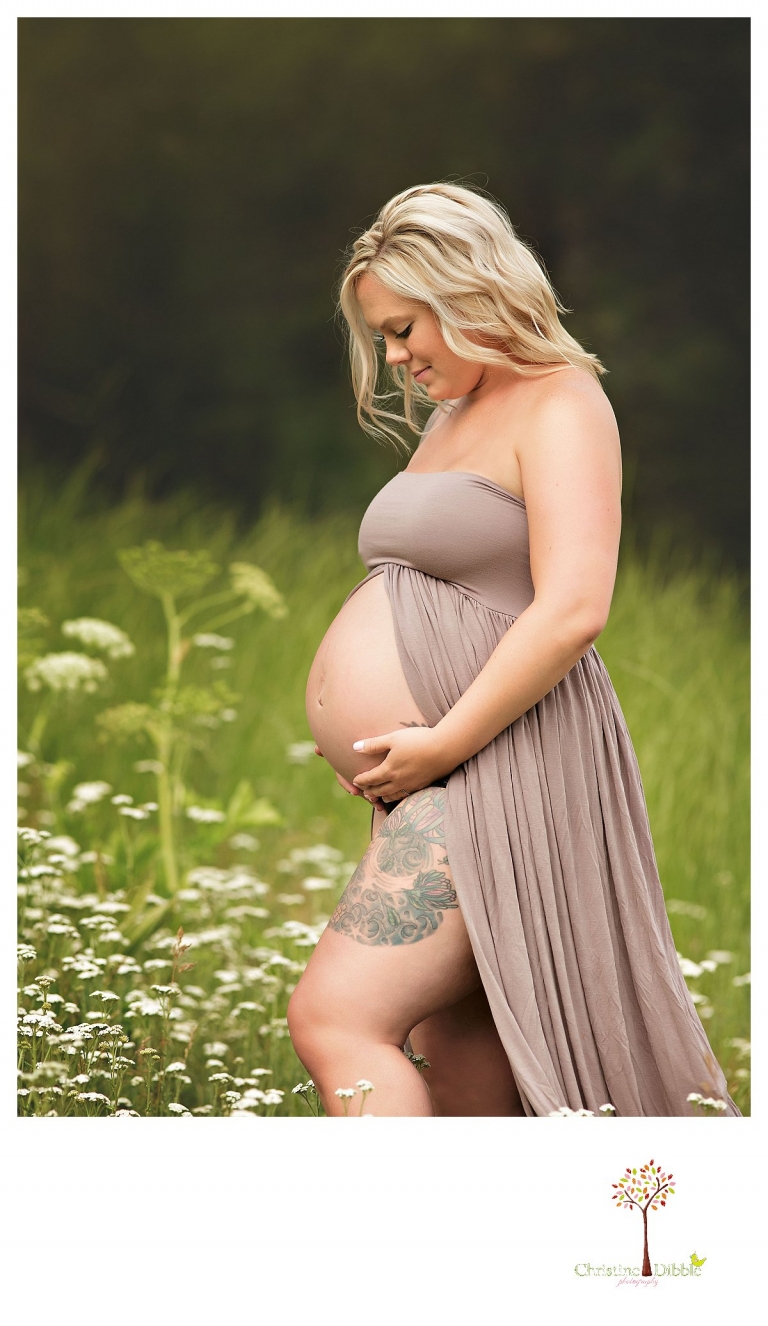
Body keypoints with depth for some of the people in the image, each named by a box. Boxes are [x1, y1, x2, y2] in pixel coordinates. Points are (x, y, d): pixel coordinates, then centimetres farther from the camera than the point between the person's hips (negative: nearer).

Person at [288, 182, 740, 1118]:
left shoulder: (559, 406, -8)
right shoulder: (454, 416, 20)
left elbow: (572, 611, -21)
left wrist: (443, 743, -20)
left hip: (492, 768, -9)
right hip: (431, 786, 9)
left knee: (335, 1020, -20)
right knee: (454, 1054, 8)